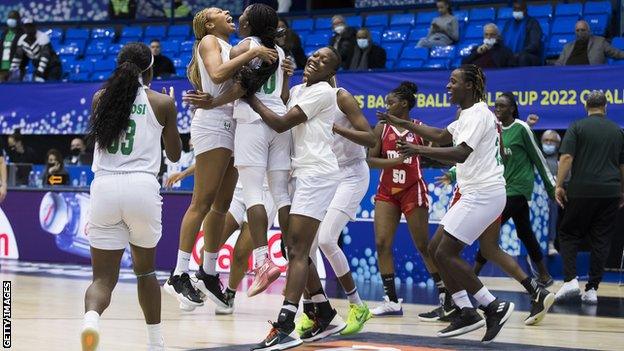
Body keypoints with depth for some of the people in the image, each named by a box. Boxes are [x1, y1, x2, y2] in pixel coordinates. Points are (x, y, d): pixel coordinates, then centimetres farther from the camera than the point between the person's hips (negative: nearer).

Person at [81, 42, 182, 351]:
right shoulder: (162, 103, 6)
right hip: (142, 187, -1)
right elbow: (174, 154, 18)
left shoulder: (100, 98, 12)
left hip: (104, 187, 1)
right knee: (145, 269, 22)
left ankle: (91, 317, -32)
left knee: (103, 277, 1)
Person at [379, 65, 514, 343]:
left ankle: (494, 307, -8)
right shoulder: (470, 114, 19)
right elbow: (441, 136, 33)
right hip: (476, 194, 10)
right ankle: (467, 313, 8)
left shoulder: (477, 114, -14)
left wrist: (420, 150, -32)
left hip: (483, 194, -10)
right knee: (436, 248, 9)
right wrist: (402, 123, 32)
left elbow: (461, 153, -28)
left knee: (445, 253, -11)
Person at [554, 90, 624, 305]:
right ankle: (592, 289, 3)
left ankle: (570, 280, -8)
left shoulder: (577, 127, 0)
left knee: (569, 234, 9)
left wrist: (559, 185, -9)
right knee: (601, 241, 5)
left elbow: (566, 157, -10)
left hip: (582, 191, -3)